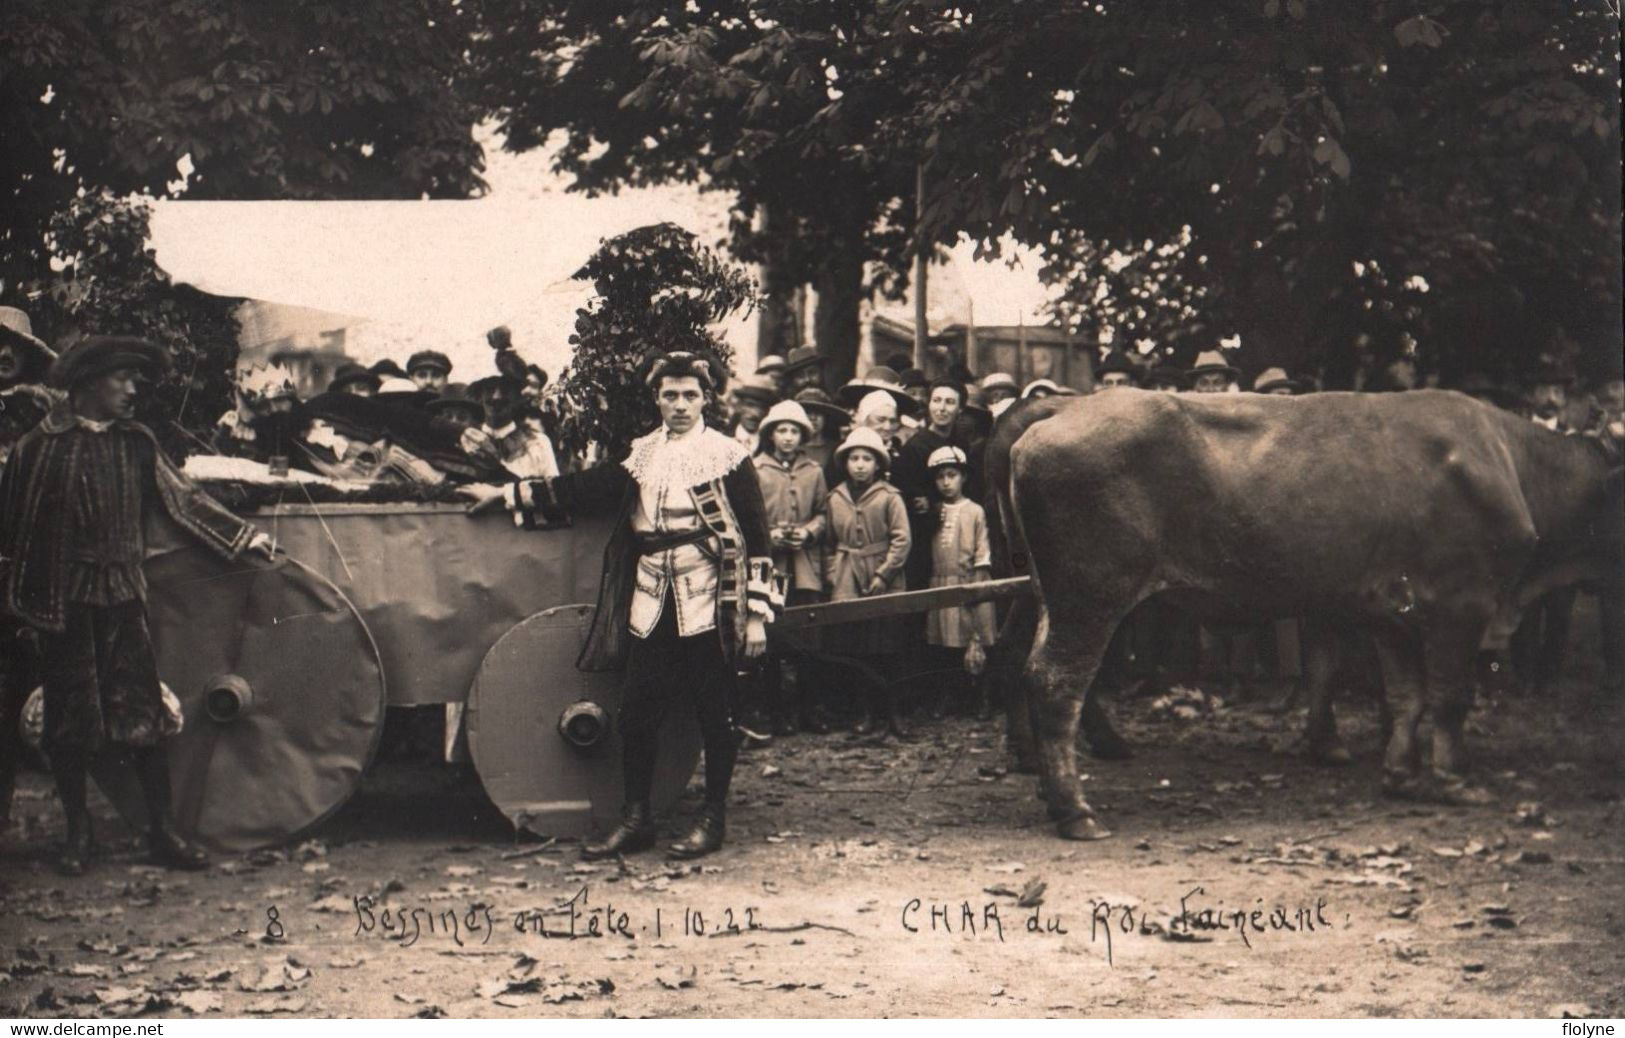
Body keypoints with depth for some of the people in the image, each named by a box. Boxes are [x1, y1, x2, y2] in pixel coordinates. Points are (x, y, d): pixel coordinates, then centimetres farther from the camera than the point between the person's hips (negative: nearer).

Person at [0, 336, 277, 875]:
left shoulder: (137, 442, 8)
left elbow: (183, 498, 12)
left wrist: (245, 537, 7)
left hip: (124, 599, 2)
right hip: (62, 603, -2)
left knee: (142, 713, 0)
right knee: (70, 721, 4)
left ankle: (162, 830, 8)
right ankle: (77, 833, 18)